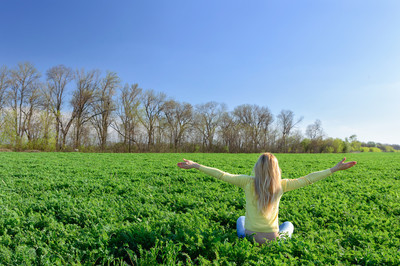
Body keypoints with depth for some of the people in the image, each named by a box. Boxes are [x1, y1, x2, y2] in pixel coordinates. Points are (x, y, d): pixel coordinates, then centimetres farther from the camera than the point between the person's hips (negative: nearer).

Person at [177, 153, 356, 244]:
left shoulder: (248, 182, -17)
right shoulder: (281, 186, -15)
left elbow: (222, 175, -14)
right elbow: (307, 180, -8)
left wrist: (195, 165, -6)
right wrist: (335, 169, 1)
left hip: (250, 238, 0)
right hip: (272, 239, 0)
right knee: (289, 224, 33)